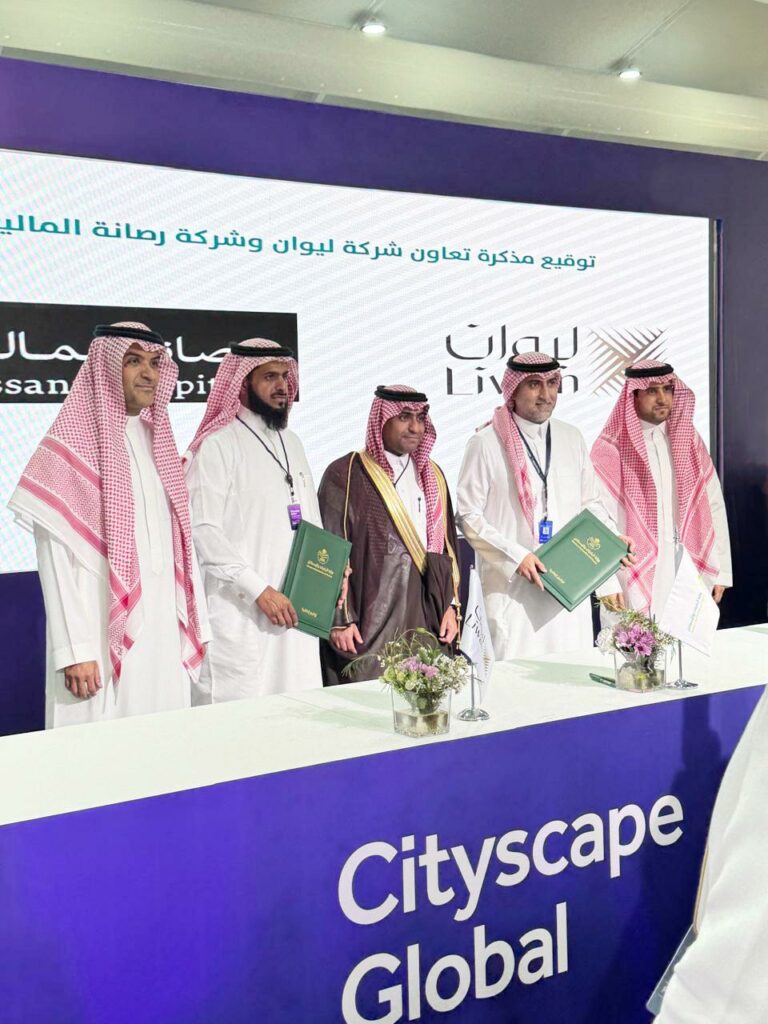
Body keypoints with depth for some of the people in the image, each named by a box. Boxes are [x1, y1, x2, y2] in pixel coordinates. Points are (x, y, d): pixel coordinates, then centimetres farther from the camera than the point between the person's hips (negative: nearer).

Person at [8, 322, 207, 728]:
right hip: (104, 637, -6)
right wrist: (75, 649, -16)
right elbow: (56, 558, -12)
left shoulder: (158, 441, 13)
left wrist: (196, 625, 12)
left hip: (165, 636, 6)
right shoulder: (72, 445, -7)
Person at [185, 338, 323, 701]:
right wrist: (259, 589, -17)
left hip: (295, 609, 7)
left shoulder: (291, 442, 16)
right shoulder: (219, 444, -7)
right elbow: (203, 531, -15)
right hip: (241, 613, -7)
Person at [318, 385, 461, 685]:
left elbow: (447, 544, 16)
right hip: (369, 623, -5)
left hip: (425, 618, 6)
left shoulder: (432, 476, 14)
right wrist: (340, 620, -11)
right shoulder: (346, 475, -5)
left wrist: (451, 606, 10)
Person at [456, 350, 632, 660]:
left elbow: (590, 503, 20)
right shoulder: (486, 443, -5)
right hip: (512, 586, -5)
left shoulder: (572, 438, 12)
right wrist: (515, 556, -13)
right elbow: (468, 516, -6)